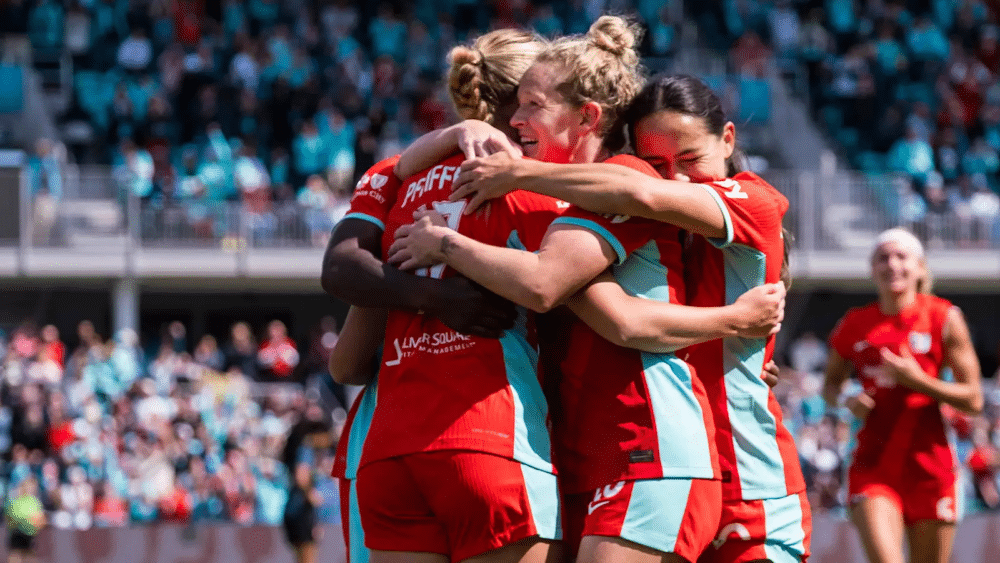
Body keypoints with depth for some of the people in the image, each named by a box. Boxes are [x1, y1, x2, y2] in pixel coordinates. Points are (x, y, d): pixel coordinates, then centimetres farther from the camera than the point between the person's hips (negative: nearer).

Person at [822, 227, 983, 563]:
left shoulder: (944, 318, -1)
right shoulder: (854, 325, 6)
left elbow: (973, 400, -2)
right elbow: (830, 384, 22)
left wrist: (918, 380, -15)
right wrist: (847, 402, -2)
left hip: (929, 466, 0)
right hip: (873, 466, 0)